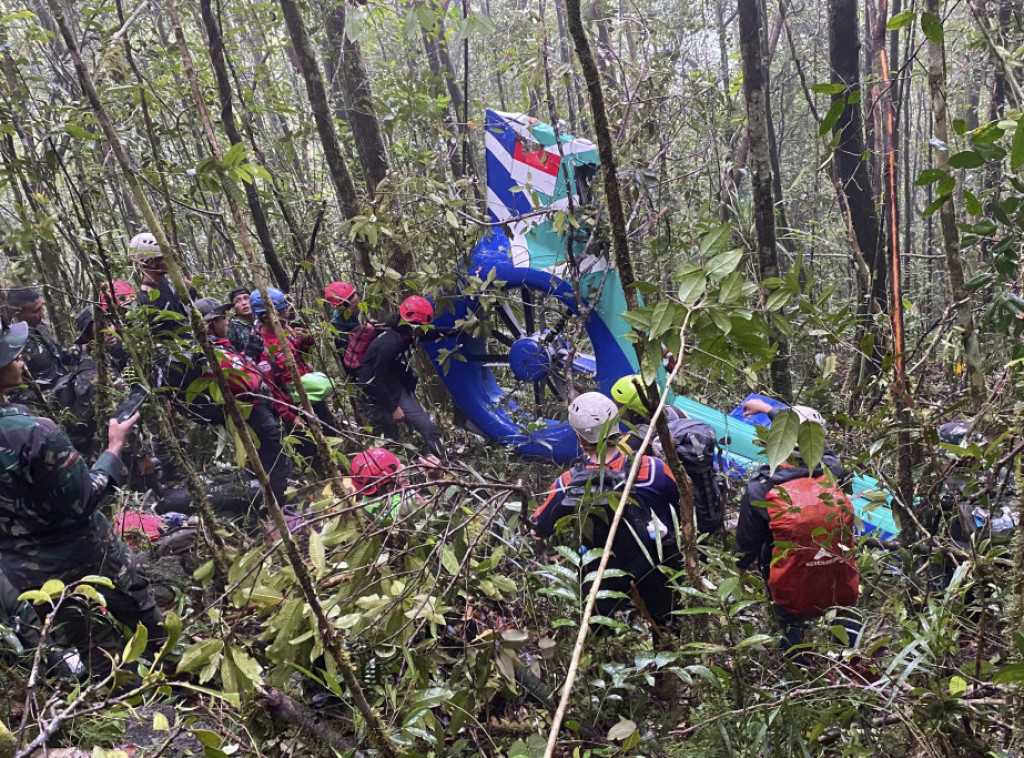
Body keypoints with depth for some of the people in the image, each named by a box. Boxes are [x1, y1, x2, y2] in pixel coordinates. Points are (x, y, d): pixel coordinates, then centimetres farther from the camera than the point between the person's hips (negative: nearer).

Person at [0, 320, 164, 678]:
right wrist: (115, 447, -12)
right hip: (83, 558, -5)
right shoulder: (33, 432, -31)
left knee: (98, 656, 22)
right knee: (151, 628, 22)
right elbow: (82, 503, -22)